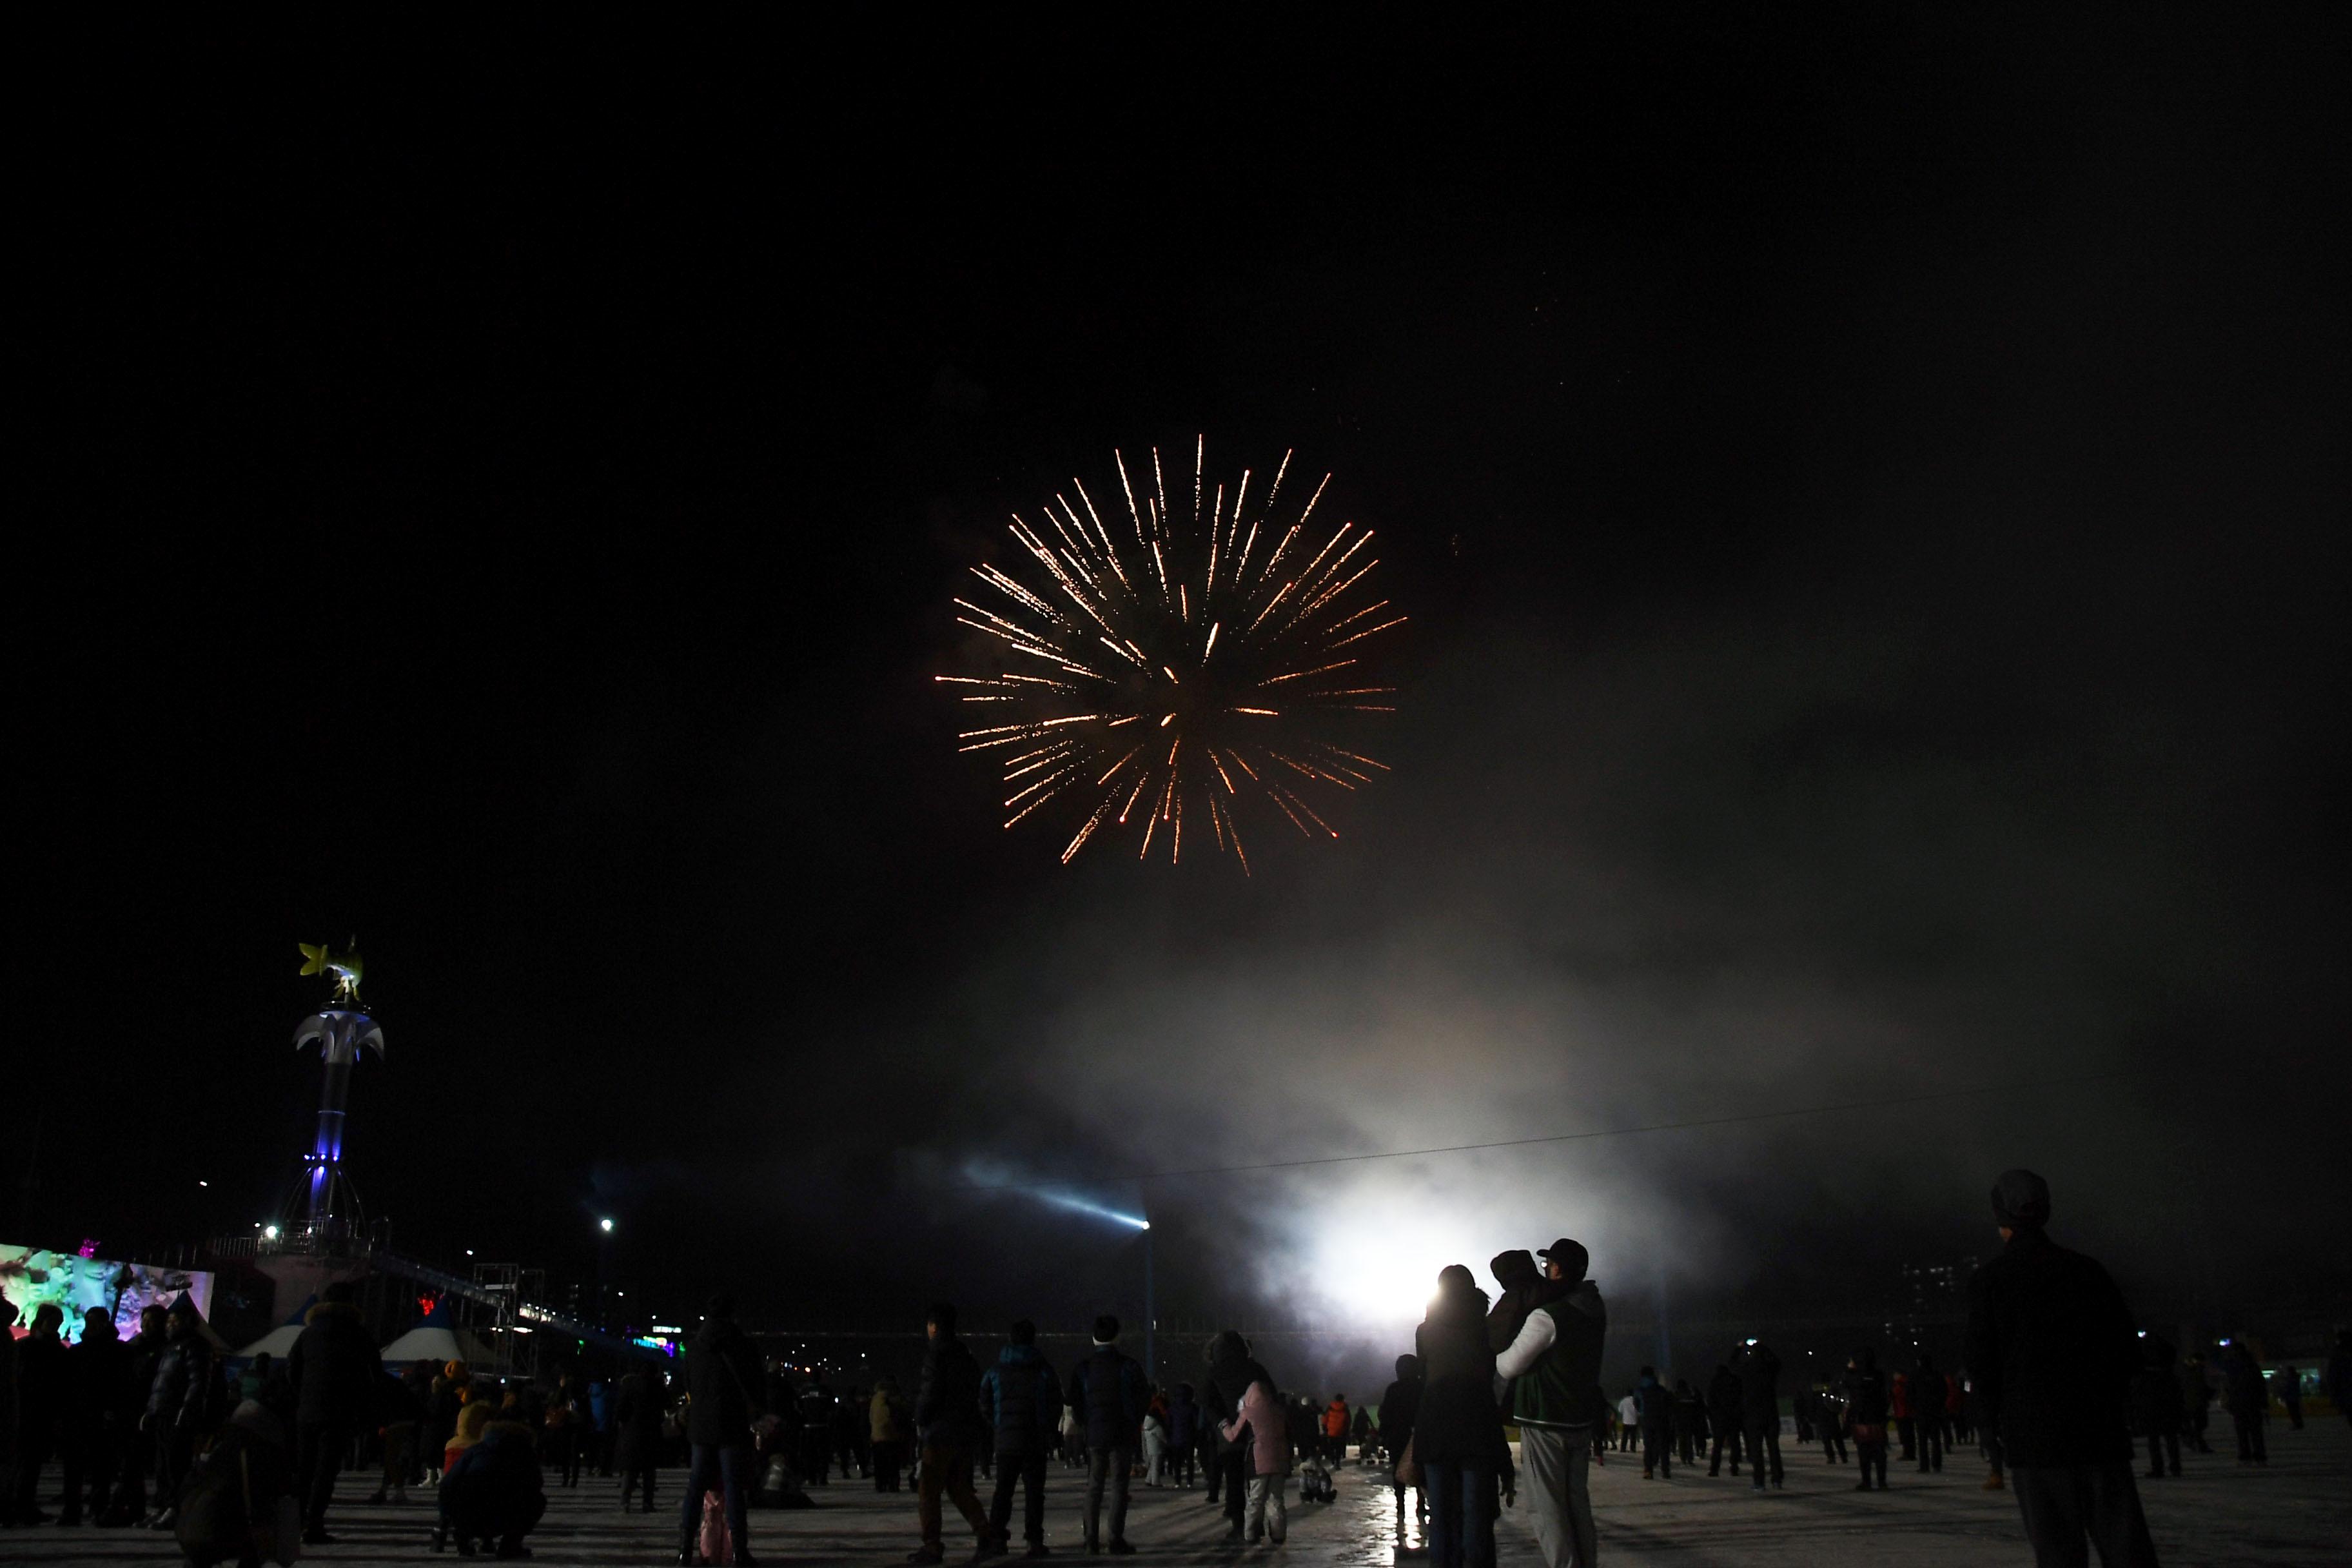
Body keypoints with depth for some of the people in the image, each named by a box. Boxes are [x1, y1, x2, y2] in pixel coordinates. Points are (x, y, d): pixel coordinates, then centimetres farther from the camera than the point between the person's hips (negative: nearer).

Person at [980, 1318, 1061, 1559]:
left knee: (1003, 1489, 12)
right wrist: (1049, 1431, 9)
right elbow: (1056, 1404, -3)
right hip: (1035, 1440, -2)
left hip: (1005, 1439, 2)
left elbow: (984, 1403, 6)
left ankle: (996, 1536, 6)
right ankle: (1034, 1539, -4)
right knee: (1034, 1490, 2)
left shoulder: (996, 1370, 4)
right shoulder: (1043, 1369, -3)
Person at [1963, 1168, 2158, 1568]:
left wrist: (1996, 1418, 10)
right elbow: (2128, 1347, 7)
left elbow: (1981, 1361, -4)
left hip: (2031, 1434, -3)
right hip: (2101, 1430, 3)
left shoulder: (1988, 1280, -3)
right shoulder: (2087, 1270, 6)